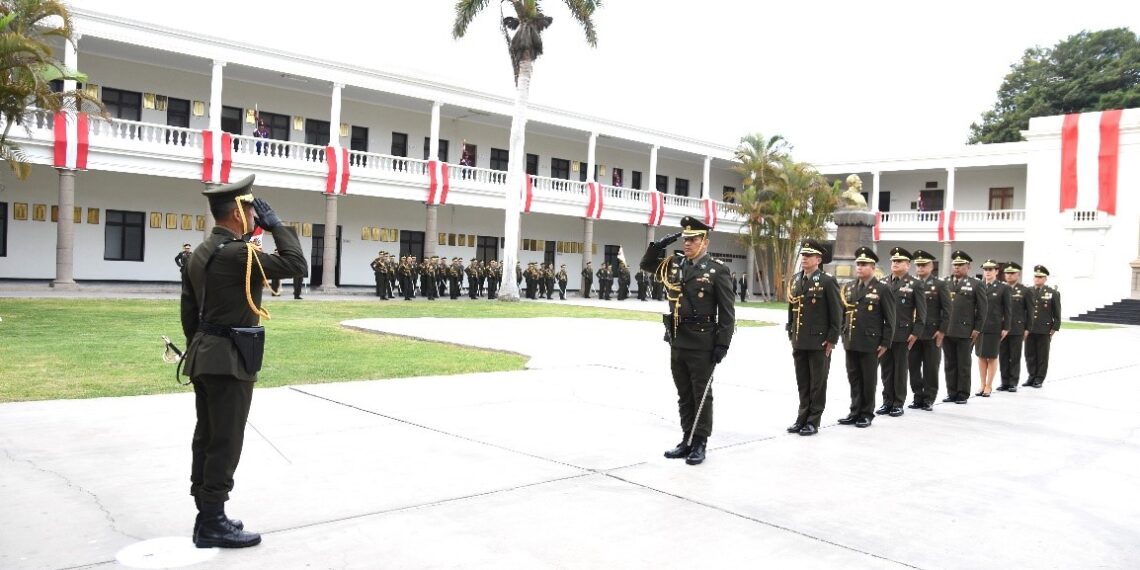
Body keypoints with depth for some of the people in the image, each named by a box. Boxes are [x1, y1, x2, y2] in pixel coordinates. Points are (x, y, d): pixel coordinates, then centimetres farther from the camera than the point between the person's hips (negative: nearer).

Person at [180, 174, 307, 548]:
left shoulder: (201, 252, 12)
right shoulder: (236, 252, -19)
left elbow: (188, 310, 16)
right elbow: (297, 266, -18)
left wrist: (197, 348, 23)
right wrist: (276, 225, -9)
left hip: (205, 356, 10)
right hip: (230, 360, -10)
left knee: (206, 438, 14)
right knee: (225, 443, -3)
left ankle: (206, 516, 23)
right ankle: (213, 524, 5)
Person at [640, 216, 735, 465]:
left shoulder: (717, 270, -8)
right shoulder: (675, 263, 7)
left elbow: (727, 311, -9)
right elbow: (646, 264, 20)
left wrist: (722, 344, -14)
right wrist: (660, 244, 2)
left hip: (702, 343, -6)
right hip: (677, 341, 6)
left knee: (701, 395, 3)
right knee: (684, 395, 13)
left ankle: (700, 443, 12)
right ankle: (687, 440, 23)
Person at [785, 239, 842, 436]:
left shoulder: (827, 282, -8)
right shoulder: (795, 280, 11)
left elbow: (837, 313, -8)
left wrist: (832, 339, -11)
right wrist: (791, 333, 13)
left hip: (819, 342, -6)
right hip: (799, 341, 6)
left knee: (817, 383, 4)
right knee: (802, 382, 13)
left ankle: (813, 422, 12)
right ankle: (802, 418, 22)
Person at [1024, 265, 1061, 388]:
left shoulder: (1053, 293, 0)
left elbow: (1057, 313, 1)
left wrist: (1054, 329, -4)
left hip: (1044, 330, -2)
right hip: (1029, 329, 2)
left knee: (1042, 355, 5)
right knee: (1029, 354, 7)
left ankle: (1039, 378, 13)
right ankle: (1031, 376, 18)